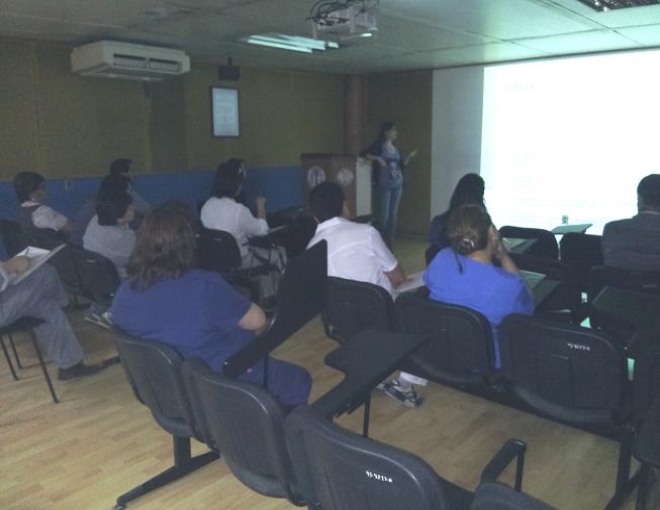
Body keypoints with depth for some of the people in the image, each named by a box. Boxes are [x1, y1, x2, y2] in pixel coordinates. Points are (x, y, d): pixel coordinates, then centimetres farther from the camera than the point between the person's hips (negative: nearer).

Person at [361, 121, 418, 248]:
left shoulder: (395, 148, 14)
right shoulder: (379, 146, -4)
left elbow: (401, 165, 17)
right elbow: (363, 154, -13)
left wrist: (409, 157, 3)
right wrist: (377, 158, -22)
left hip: (397, 184, 6)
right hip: (385, 185, -6)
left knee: (393, 214, 7)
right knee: (384, 215, -6)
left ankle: (391, 241, 14)